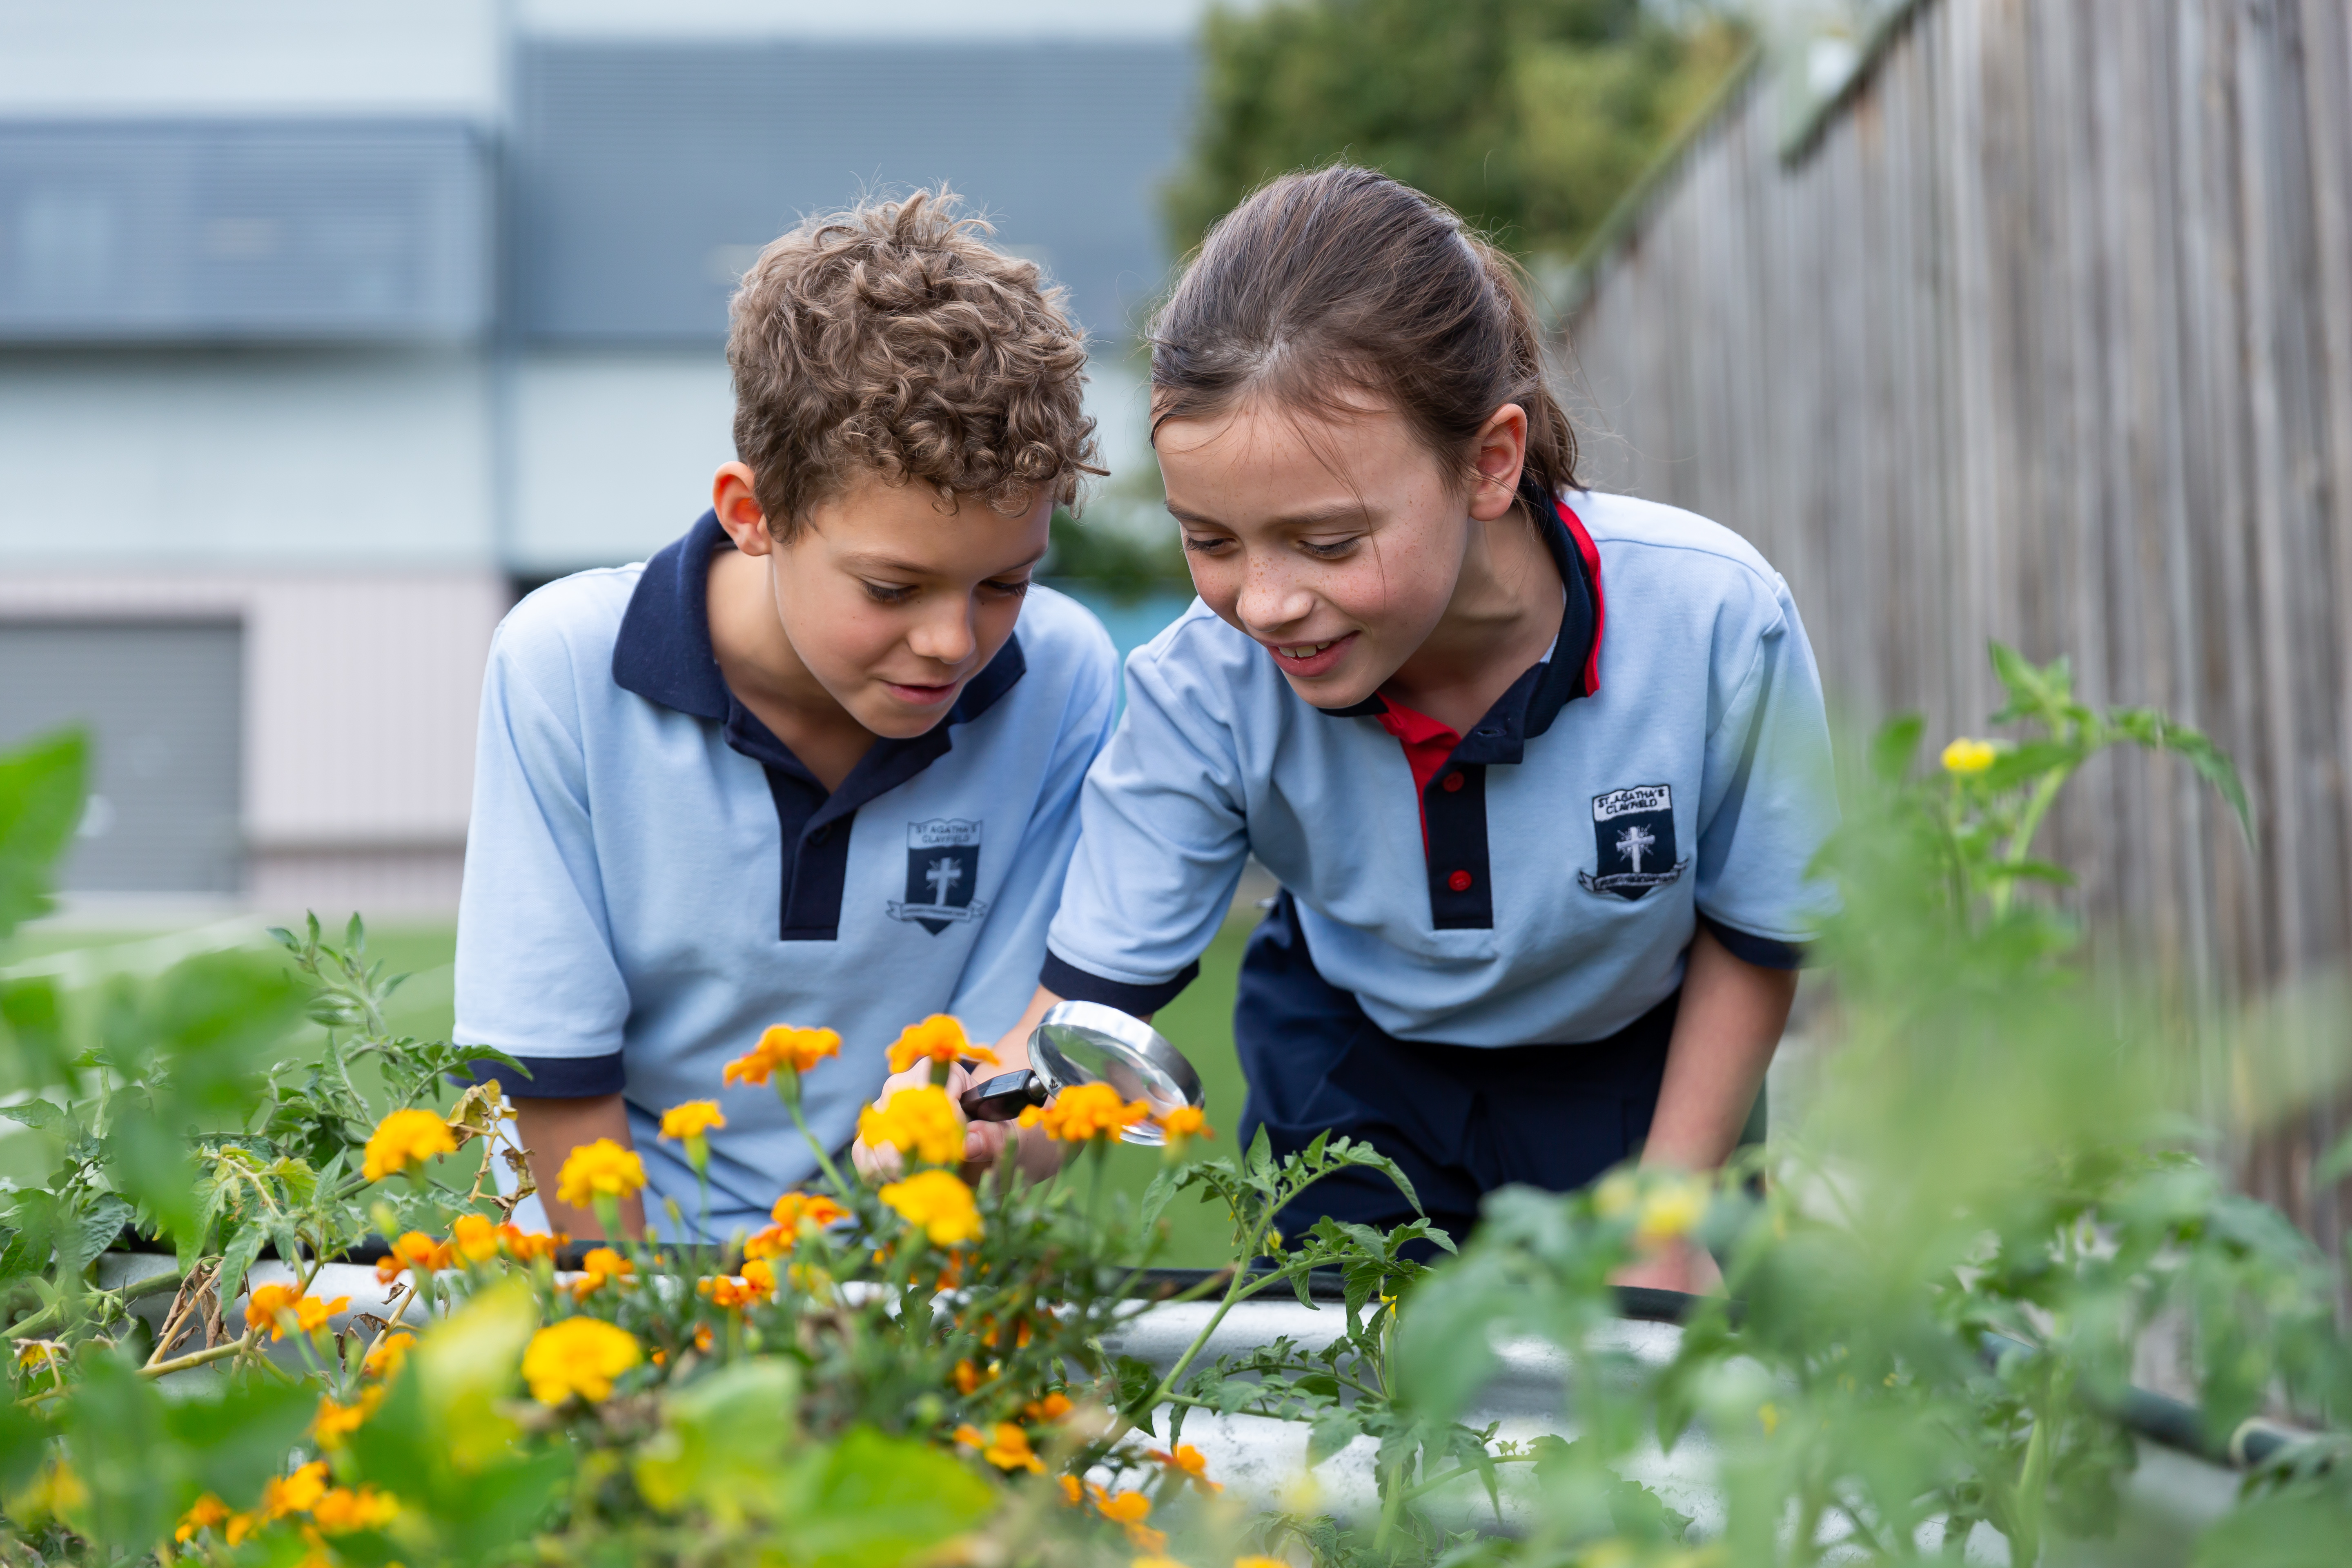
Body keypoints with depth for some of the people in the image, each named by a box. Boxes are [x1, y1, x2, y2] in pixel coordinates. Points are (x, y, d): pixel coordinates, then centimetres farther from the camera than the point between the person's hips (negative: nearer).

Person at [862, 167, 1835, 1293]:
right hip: (1354, 1083, 1)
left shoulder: (1713, 624, -32)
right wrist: (970, 1135, -50)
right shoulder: (1202, 692, -30)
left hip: (1636, 1082, 0)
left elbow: (1754, 933, -14)